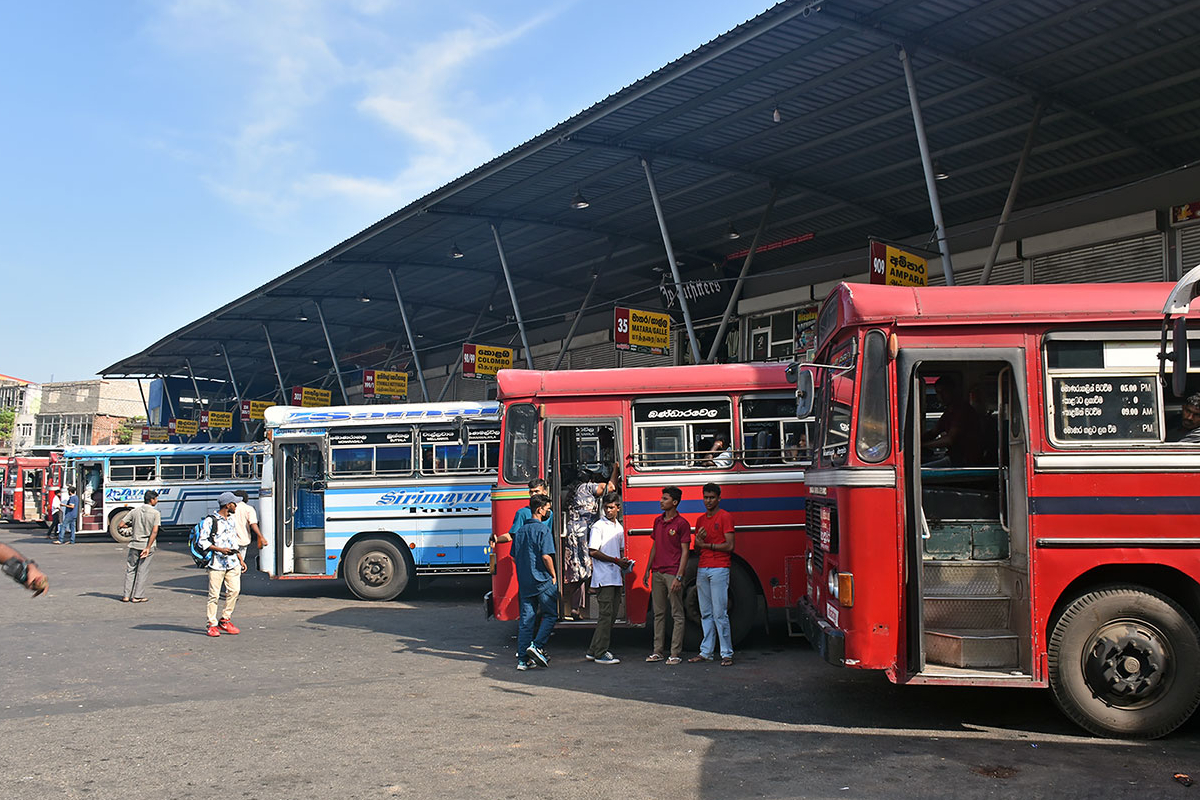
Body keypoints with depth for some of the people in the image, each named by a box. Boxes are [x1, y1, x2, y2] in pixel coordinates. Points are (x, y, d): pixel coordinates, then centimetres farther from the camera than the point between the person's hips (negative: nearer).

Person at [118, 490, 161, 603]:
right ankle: (138, 596, 6)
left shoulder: (135, 511, 3)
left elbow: (121, 525, 2)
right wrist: (148, 547, -16)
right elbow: (154, 531, -17)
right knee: (142, 571, 4)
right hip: (147, 545, -3)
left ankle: (127, 595, 14)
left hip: (134, 545, 3)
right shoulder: (155, 513, -8)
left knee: (130, 570, 13)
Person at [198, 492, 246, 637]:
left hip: (232, 563, 6)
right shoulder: (210, 520, -5)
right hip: (216, 563, -6)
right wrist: (220, 549, -17)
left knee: (234, 590, -2)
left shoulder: (231, 519, 18)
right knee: (214, 595, -3)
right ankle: (212, 625, 7)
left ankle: (224, 621, 11)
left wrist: (240, 560, 22)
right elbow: (203, 542, -8)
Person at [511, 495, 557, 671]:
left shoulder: (520, 530, 12)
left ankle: (523, 659, 7)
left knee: (526, 619, 7)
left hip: (524, 582, 7)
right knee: (550, 614, 6)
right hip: (542, 581, -6)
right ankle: (537, 646, -9)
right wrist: (553, 575, -5)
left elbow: (514, 557, 16)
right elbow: (546, 556, -18)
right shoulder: (543, 529, -10)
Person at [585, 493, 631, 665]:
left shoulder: (619, 528, 16)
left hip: (616, 578, 8)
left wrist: (624, 563, 5)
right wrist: (616, 560, -14)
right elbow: (592, 552, -14)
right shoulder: (598, 526, -7)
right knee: (606, 614, -8)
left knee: (612, 614, 8)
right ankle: (600, 653, -3)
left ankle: (594, 650, 15)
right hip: (603, 578, -8)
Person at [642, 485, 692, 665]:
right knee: (659, 613, 10)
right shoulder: (658, 521, 13)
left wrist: (679, 577, -16)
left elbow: (684, 552, -9)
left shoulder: (681, 524, -7)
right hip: (657, 574, 7)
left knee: (677, 614, -1)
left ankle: (675, 653, 3)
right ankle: (658, 651, 16)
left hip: (673, 574, -7)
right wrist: (647, 571, 15)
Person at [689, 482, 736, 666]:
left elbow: (729, 546, -10)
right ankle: (706, 652, 11)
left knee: (720, 614, -7)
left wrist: (707, 545, -6)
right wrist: (698, 539, -3)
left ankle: (727, 653, -2)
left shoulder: (725, 517, -4)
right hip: (702, 570, 6)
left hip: (719, 569, -6)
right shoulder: (700, 519, 17)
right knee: (706, 614, 8)